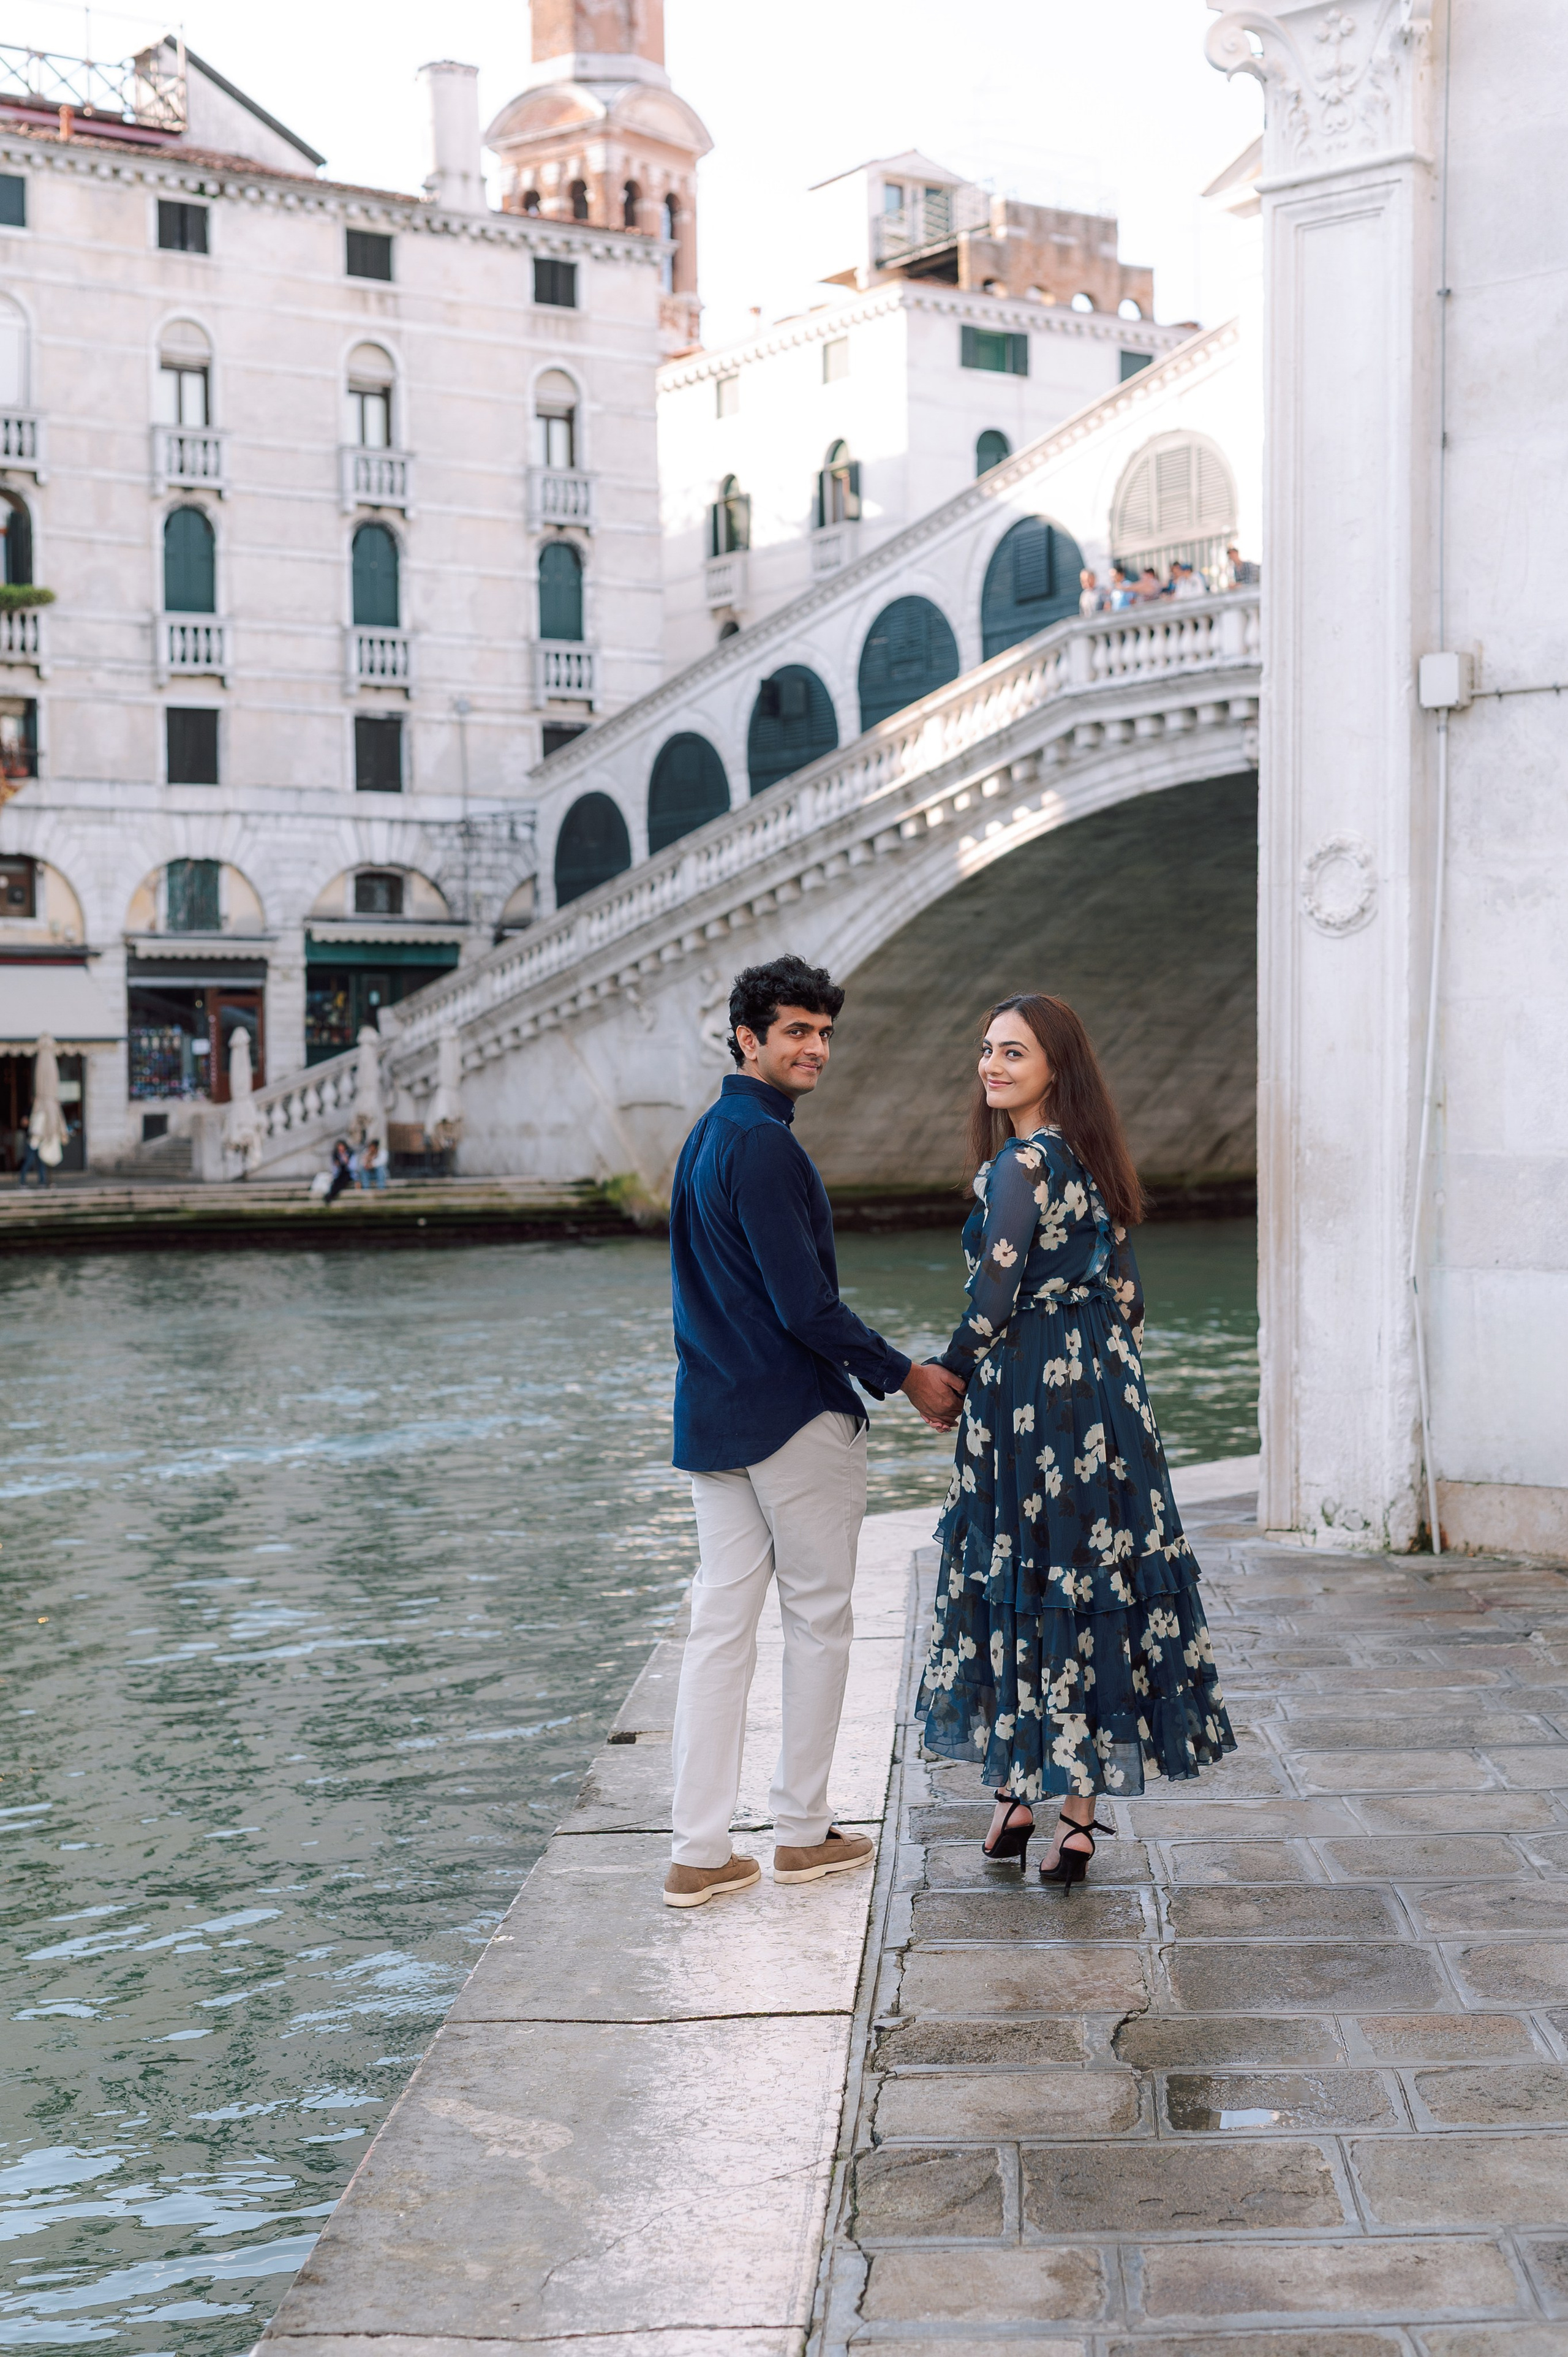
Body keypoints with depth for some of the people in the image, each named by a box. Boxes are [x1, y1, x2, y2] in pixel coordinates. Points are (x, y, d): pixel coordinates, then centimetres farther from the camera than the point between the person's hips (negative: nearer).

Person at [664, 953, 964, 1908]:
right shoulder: (766, 1147, -16)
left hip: (713, 1417, 8)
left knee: (722, 1624, 7)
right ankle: (802, 1831, 15)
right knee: (819, 1617, 6)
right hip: (797, 1417, -8)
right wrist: (905, 1375, -9)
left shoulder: (708, 1138, 15)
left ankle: (699, 1853, 8)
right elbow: (806, 1303, -19)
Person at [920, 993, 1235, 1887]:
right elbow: (1125, 1292, 15)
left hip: (1031, 1395, -8)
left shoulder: (1020, 1164, -15)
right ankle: (1075, 1815, 14)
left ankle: (1017, 1795, 10)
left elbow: (996, 1299, -16)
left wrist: (946, 1374, -1)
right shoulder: (1091, 1159, 11)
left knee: (1029, 1585, 1)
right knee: (1097, 1578, 8)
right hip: (1105, 1390, 8)